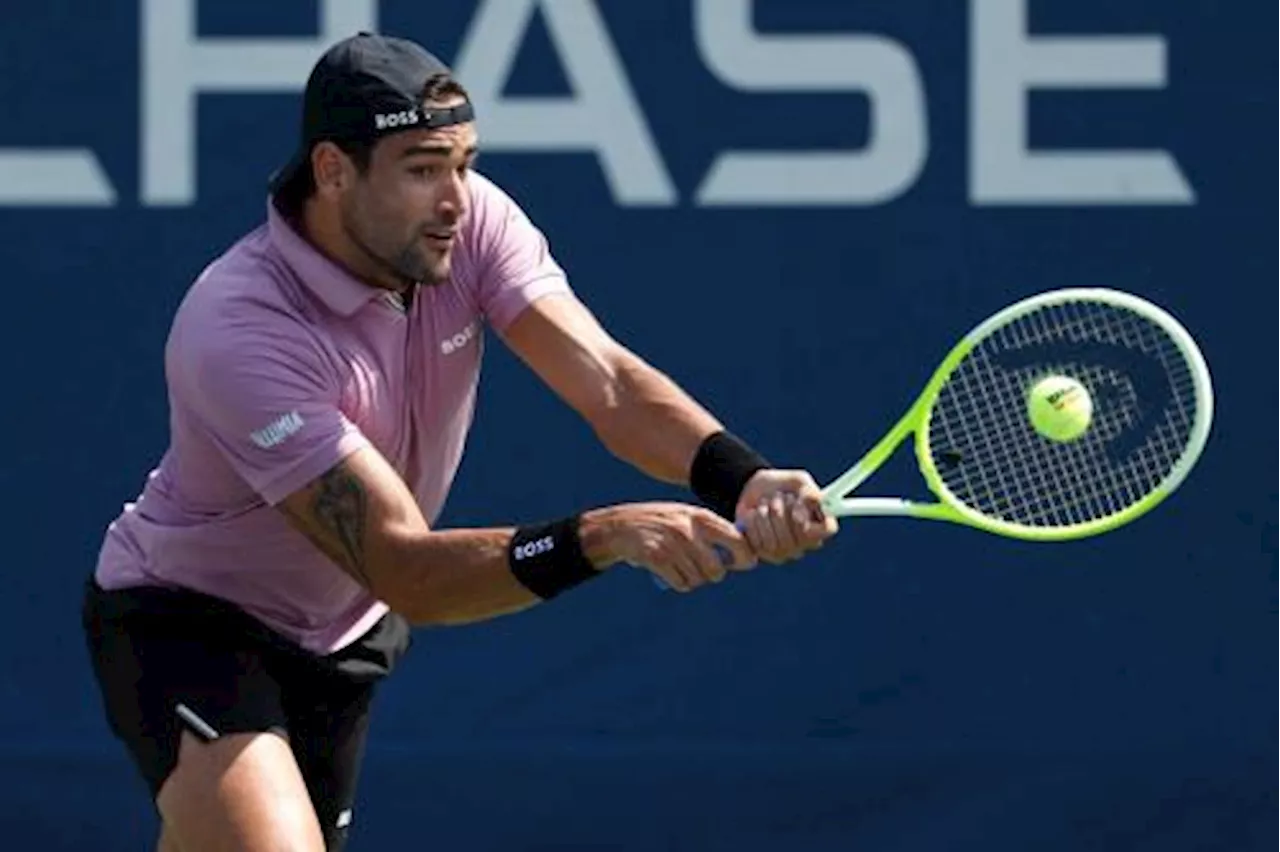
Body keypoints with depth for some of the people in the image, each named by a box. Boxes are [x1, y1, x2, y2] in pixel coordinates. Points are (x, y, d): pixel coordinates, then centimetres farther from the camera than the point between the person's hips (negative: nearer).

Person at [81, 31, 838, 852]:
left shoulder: (474, 221, -16)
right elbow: (405, 571, -38)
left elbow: (609, 382, -26)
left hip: (343, 628, 7)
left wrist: (746, 479, -46)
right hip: (186, 620, -7)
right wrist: (605, 536, -51)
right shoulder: (238, 330, -35)